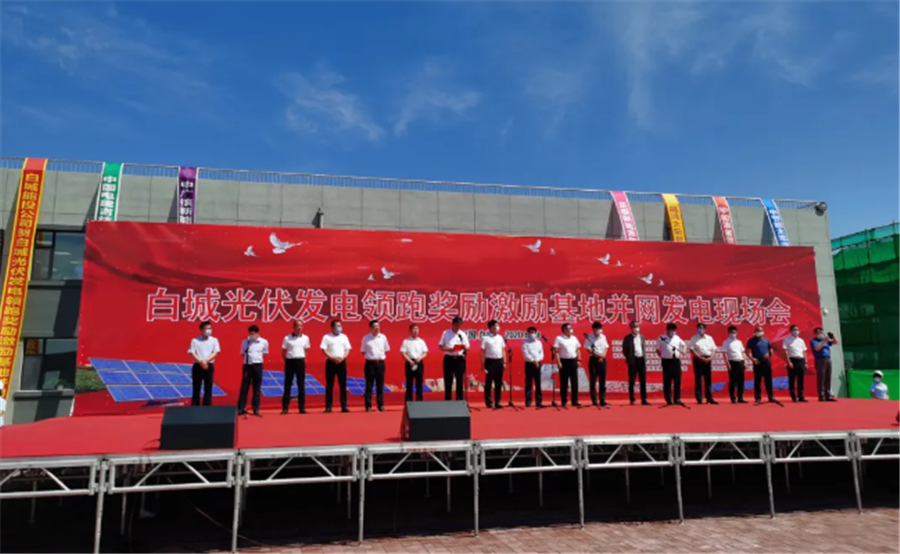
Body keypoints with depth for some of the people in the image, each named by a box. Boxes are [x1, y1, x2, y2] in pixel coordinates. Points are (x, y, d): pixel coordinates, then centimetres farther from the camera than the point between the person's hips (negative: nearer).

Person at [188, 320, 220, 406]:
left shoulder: (214, 340, 5)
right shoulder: (195, 340, 1)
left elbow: (215, 353, -3)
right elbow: (192, 353, -6)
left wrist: (206, 361, -18)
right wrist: (201, 361, -20)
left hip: (209, 366, 1)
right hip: (197, 366, -1)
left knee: (208, 389, 3)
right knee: (196, 389, 3)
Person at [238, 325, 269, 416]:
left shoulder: (264, 342, -1)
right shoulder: (245, 342, 1)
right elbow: (242, 354, 11)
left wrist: (257, 359, 1)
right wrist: (249, 359, -1)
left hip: (258, 366, 0)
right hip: (247, 366, 0)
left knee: (257, 389, 7)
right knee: (244, 388, 3)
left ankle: (256, 410, 14)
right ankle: (241, 408, 12)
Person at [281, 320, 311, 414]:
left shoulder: (305, 338, 6)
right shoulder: (287, 338, 0)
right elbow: (283, 352, 5)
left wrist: (304, 359, 7)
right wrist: (286, 361, 0)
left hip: (300, 362, 2)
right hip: (290, 361, -2)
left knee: (301, 385, 4)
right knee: (287, 385, 2)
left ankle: (302, 407, 10)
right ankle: (285, 407, 7)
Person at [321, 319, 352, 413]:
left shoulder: (344, 337, 12)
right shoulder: (327, 337, 2)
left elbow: (347, 349, 7)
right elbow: (323, 350, -5)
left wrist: (342, 358, -10)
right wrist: (332, 358, -16)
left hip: (342, 362, 3)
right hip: (331, 362, -3)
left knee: (343, 385, 3)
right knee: (329, 385, 0)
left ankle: (344, 406, 7)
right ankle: (328, 407, 5)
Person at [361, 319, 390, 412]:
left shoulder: (383, 337, 5)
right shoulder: (366, 338, 0)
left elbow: (386, 350, 14)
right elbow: (363, 351, 7)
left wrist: (381, 357, 4)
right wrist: (369, 357, -2)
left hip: (380, 363, 2)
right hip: (370, 363, -2)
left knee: (380, 385, 6)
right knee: (369, 385, 1)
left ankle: (380, 405, 13)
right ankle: (368, 406, 6)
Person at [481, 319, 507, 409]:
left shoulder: (500, 338, 12)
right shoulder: (485, 338, -4)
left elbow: (503, 350, 15)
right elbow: (482, 352, -5)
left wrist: (504, 362, 9)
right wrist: (483, 364, -9)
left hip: (499, 361, 5)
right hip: (490, 361, -5)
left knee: (499, 382, 7)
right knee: (488, 382, 0)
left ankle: (497, 402, 15)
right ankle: (489, 402, 7)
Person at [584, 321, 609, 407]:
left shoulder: (603, 337, 9)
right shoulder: (589, 338, -6)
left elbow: (606, 347, 11)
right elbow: (588, 349, -11)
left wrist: (603, 356, -6)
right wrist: (598, 355, -20)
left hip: (602, 360, 5)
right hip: (593, 360, -4)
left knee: (602, 381, 6)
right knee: (593, 381, -1)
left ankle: (602, 400, 12)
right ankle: (594, 401, 4)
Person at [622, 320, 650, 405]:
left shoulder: (642, 337, 12)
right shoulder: (627, 338, -2)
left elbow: (644, 348, 16)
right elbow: (624, 350, 0)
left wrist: (644, 358, 6)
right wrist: (628, 359, -5)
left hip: (642, 360, 4)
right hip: (633, 361, -4)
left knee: (643, 381, 5)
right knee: (632, 381, 1)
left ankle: (644, 400, 11)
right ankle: (632, 400, 8)